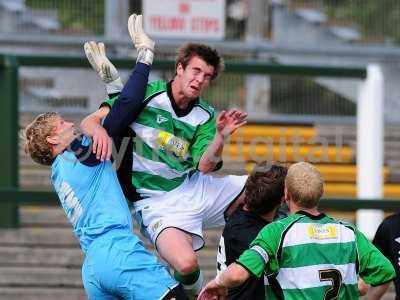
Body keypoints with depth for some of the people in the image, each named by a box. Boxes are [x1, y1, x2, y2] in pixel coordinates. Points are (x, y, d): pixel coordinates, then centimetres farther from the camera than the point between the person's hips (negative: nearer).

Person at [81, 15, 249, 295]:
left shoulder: (205, 117, 4)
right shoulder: (146, 95, -7)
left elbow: (204, 166, -8)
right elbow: (92, 121, -10)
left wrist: (221, 136, -25)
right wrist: (100, 131, -34)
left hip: (194, 188, 5)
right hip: (158, 203, -5)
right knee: (186, 264, -32)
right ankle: (195, 293, 4)